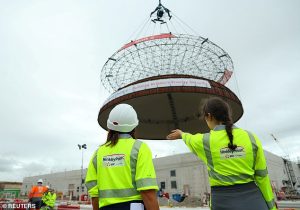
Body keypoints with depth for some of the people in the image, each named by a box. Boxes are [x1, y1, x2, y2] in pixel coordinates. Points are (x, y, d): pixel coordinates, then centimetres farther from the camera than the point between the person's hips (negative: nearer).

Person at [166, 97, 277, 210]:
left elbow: (189, 138, 18)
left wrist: (181, 134, 41)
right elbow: (262, 176, 2)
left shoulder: (203, 140, -7)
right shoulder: (251, 137, -2)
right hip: (253, 199, 2)